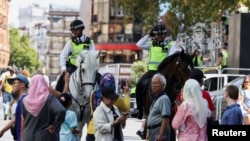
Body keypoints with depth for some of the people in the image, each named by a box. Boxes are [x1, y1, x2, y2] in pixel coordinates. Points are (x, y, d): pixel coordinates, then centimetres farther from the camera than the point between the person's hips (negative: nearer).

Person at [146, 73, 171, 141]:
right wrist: (149, 132, 23)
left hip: (160, 131, -11)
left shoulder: (164, 99, -14)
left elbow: (165, 119, -22)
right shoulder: (156, 99, 18)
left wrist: (160, 135, -26)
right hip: (153, 132, 11)